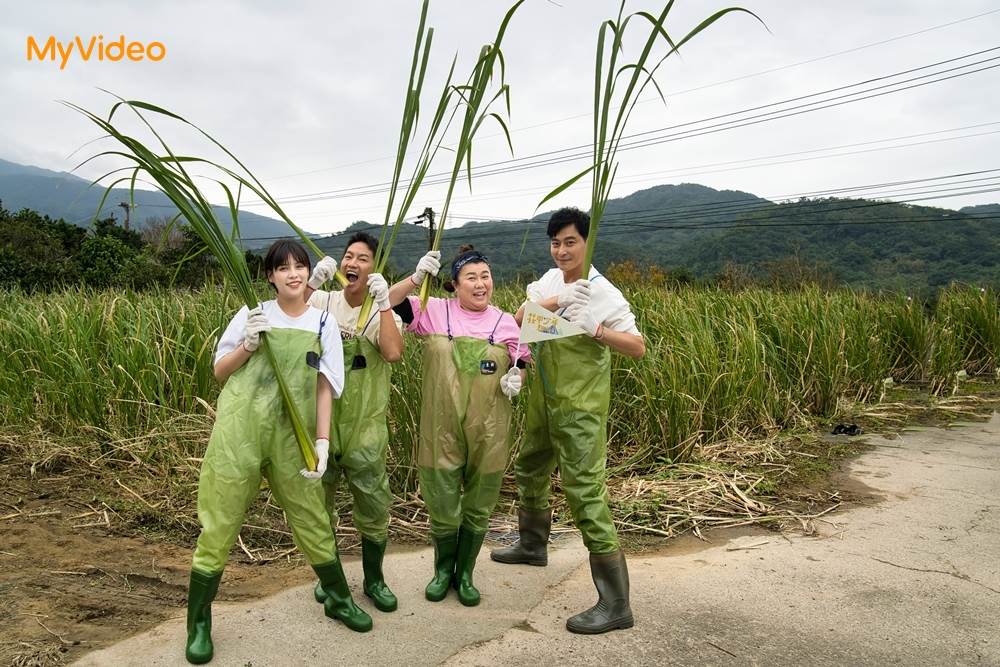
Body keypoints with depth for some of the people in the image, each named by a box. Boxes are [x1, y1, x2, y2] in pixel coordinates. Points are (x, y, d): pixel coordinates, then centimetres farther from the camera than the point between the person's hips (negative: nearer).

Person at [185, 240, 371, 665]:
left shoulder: (323, 325, 3)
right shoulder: (251, 315, 0)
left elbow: (324, 387, 1)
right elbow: (219, 372, 5)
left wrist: (322, 442, -6)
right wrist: (248, 345, -13)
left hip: (292, 438, 1)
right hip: (238, 433, -1)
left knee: (313, 522, 11)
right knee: (219, 526, 5)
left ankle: (339, 599, 33)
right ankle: (198, 623, 23)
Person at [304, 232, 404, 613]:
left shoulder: (383, 313, -3)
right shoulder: (323, 302, 0)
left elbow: (394, 353, -23)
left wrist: (383, 302, -22)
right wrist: (312, 284, -24)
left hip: (365, 427, -1)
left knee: (374, 507, 6)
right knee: (318, 503, 15)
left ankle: (373, 580, 27)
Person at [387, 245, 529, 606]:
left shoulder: (506, 322, 3)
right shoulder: (435, 311, -2)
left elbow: (522, 362, 13)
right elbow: (390, 303, -8)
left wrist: (516, 378, -9)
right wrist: (417, 277, -22)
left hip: (488, 431, 1)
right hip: (442, 429, -1)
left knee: (478, 508, 14)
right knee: (442, 507, 11)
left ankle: (464, 574, 37)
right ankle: (443, 570, 38)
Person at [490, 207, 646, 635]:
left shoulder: (603, 294, -15)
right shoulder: (550, 279, 6)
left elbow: (638, 347, -19)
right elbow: (519, 319, -1)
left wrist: (595, 329, -33)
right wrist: (553, 302, -18)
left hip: (579, 408, -8)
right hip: (544, 398, 8)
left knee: (585, 493, -11)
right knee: (529, 470, 23)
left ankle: (615, 604, -4)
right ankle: (533, 546, 49)